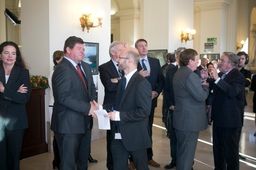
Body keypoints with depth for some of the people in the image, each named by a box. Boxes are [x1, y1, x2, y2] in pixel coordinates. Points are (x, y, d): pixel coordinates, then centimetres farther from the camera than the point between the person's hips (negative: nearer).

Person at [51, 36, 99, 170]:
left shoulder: (85, 66, 10)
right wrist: (88, 108, -23)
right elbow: (64, 97, -26)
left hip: (84, 121, 9)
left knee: (83, 159, 22)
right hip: (68, 124, -8)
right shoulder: (63, 69, -18)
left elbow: (91, 87, 16)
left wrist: (92, 101, -5)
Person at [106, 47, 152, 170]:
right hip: (119, 136, 8)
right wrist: (113, 112, -1)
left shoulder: (141, 83, -17)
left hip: (135, 136, -7)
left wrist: (119, 115, -23)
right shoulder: (123, 80, 11)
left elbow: (144, 111, -23)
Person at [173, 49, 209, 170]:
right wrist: (206, 86, -4)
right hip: (190, 120, -10)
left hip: (182, 118, 11)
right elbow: (201, 96, -22)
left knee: (182, 151, 22)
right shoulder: (190, 75, -22)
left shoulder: (179, 73, 11)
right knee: (187, 152, 1)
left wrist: (200, 85, 5)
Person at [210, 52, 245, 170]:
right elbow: (215, 90, 18)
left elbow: (232, 92, -33)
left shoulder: (238, 77, -16)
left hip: (229, 119, -8)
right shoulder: (221, 74, 9)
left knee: (230, 149, 3)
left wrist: (217, 79, -39)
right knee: (217, 147, 19)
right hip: (218, 117, 9)